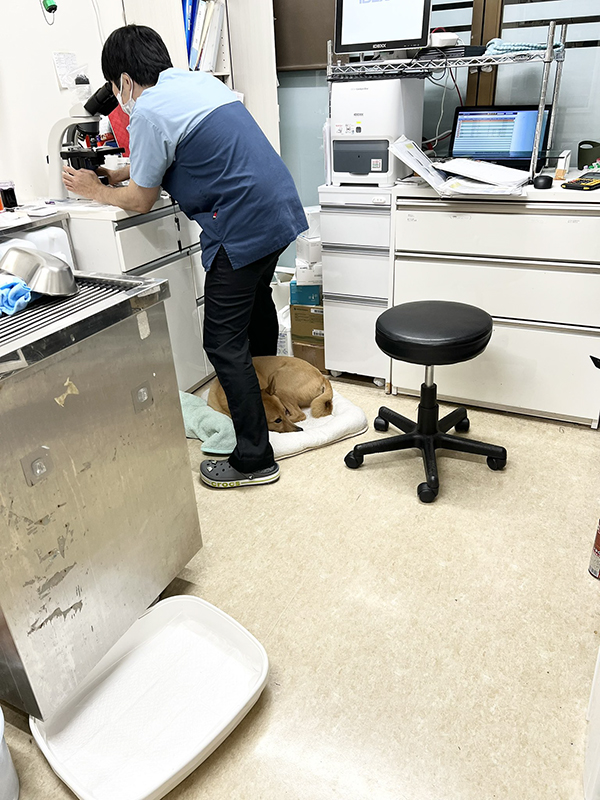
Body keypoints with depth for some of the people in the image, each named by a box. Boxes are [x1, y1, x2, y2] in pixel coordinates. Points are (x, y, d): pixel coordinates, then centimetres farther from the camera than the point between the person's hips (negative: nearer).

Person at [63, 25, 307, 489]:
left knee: (224, 342, -3)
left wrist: (95, 191, 17)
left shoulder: (148, 111, -10)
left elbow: (141, 201, -1)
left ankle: (255, 460, 3)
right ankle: (264, 390, 52)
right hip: (281, 208, 10)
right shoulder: (202, 81, 17)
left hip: (242, 229, -9)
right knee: (256, 300, 29)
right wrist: (121, 174, 28)